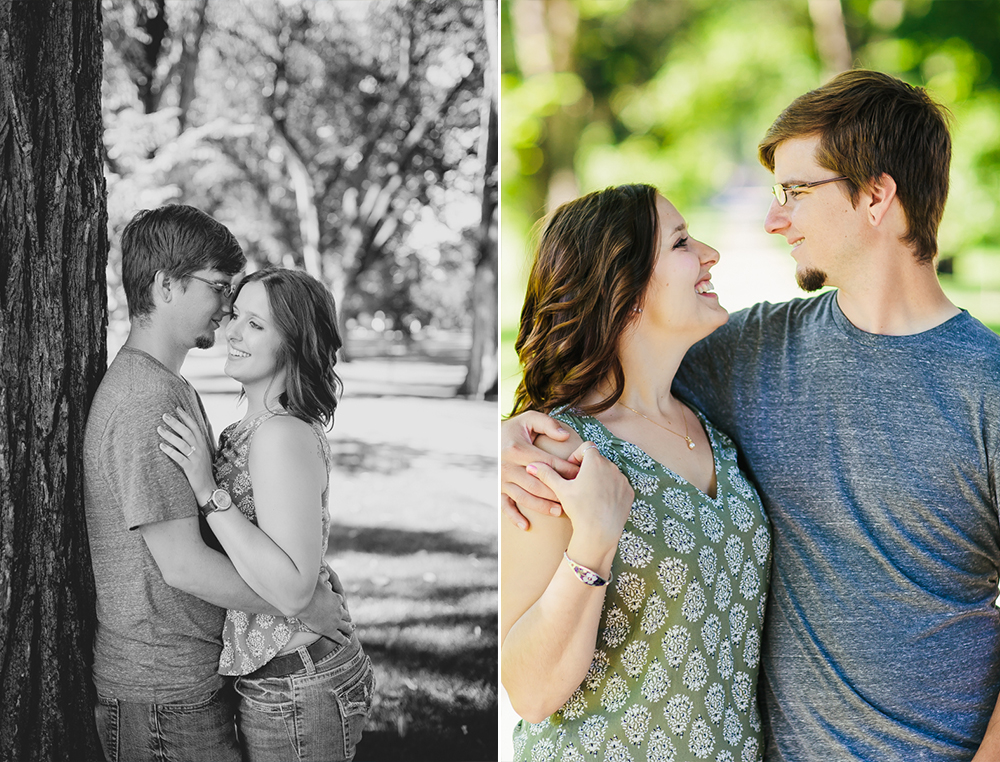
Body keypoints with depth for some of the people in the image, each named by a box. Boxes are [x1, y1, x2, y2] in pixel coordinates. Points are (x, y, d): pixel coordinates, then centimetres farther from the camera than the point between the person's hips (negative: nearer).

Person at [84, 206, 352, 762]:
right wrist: (305, 605, -14)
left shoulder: (174, 389, 13)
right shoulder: (146, 402, -21)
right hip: (166, 695, -10)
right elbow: (183, 564, -24)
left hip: (200, 671, 10)